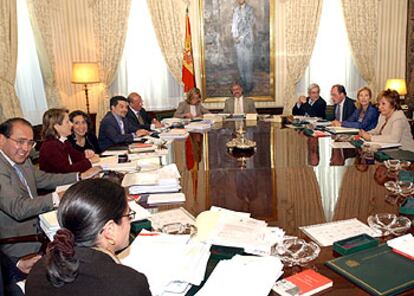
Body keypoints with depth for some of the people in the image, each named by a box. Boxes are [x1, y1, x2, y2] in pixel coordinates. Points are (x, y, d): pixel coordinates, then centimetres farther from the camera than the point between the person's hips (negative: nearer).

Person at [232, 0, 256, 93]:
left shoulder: (250, 9, -5)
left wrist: (241, 37, -15)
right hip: (238, 40, 5)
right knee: (240, 61, 9)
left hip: (247, 39, -5)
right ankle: (243, 81, 21)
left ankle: (249, 83, 0)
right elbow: (234, 23, 10)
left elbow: (249, 26, -11)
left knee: (248, 62, -5)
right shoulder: (235, 10, 11)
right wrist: (234, 36, -6)